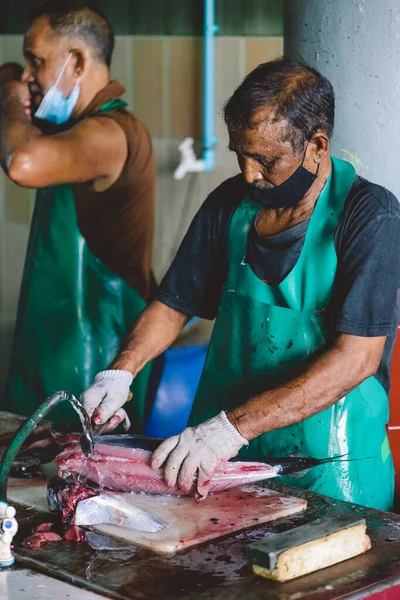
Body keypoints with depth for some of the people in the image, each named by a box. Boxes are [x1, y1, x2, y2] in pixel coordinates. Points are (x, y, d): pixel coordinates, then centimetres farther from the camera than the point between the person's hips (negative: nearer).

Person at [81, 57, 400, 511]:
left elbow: (356, 358, -24)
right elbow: (174, 304, 12)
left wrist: (233, 427, -31)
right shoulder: (230, 204, 2)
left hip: (328, 473, -4)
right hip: (218, 456, 5)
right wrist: (119, 373, -7)